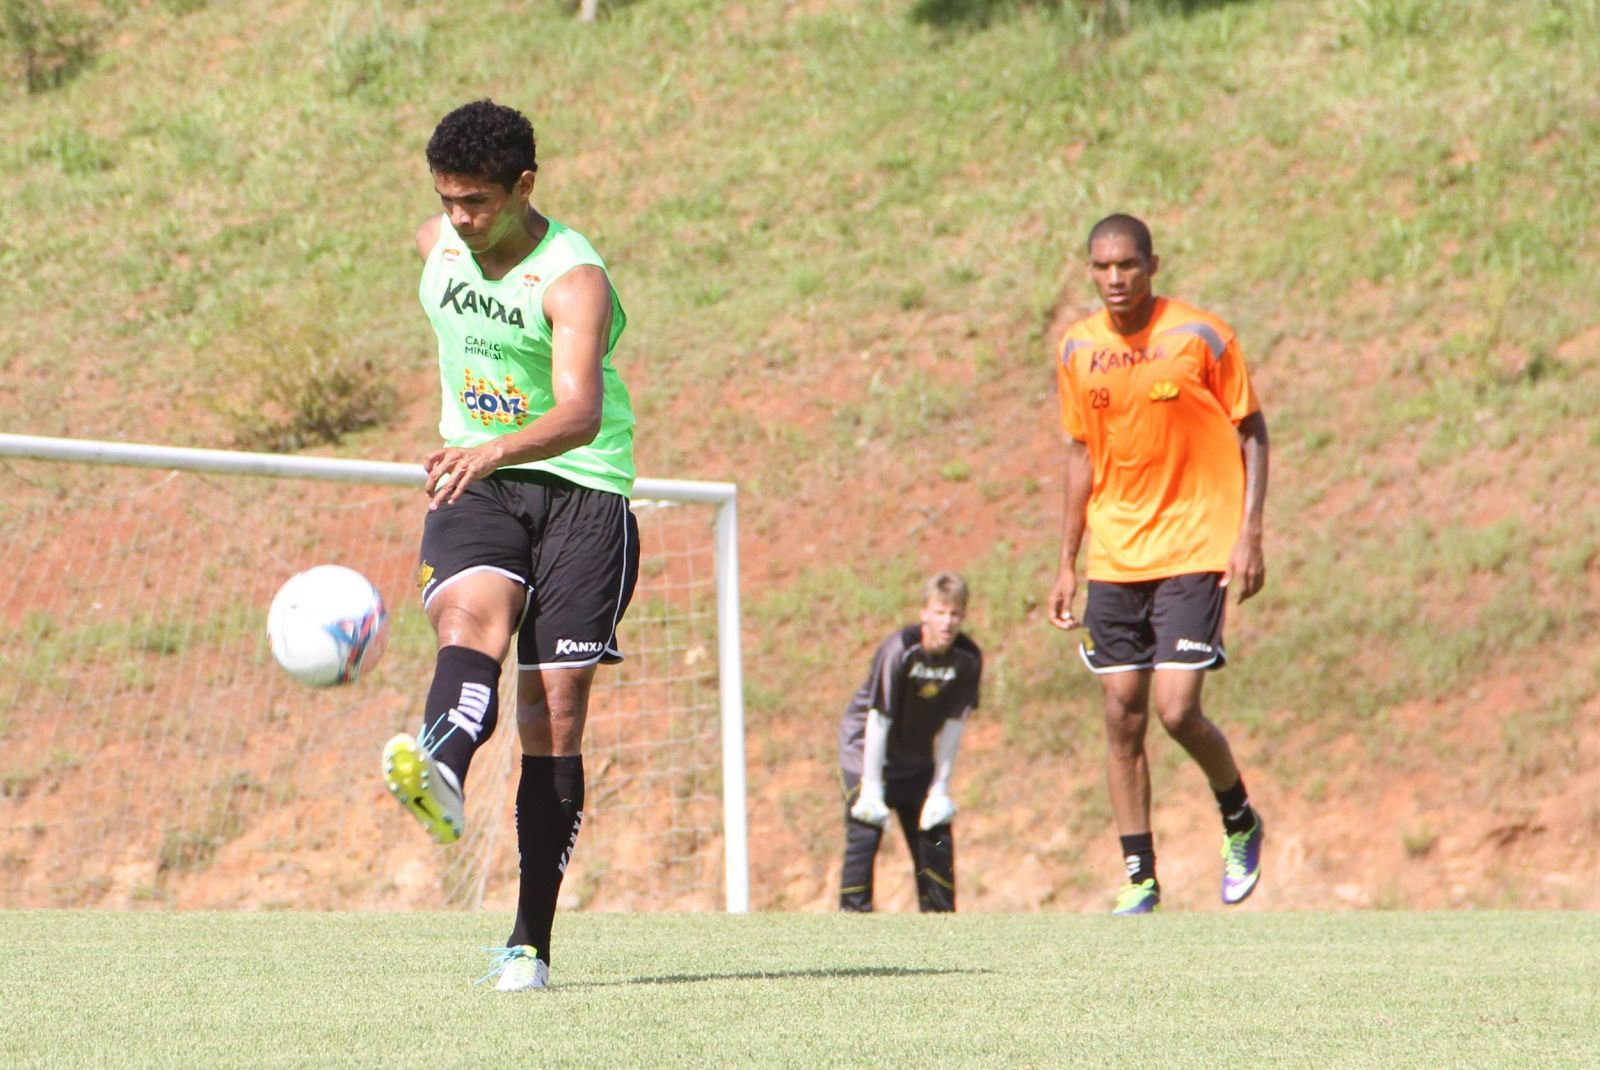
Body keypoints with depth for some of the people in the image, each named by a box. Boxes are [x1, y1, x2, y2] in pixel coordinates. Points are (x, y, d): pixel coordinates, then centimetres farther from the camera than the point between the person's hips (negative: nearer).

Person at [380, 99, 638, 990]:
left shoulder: (573, 280, -18)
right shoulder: (437, 245, 2)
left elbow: (582, 414, -33)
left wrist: (493, 450, -53)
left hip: (581, 491, -4)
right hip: (475, 486, 4)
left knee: (555, 715, -5)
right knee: (469, 621, -29)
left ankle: (531, 943, 0)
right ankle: (443, 779, -61)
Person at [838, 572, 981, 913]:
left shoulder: (968, 659, -14)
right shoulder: (899, 651, -28)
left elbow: (953, 723, -6)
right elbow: (878, 720, -24)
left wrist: (941, 788, -5)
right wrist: (871, 790, -23)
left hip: (917, 760, 5)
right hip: (867, 751, -5)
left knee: (935, 833, 4)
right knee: (865, 832, -14)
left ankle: (940, 917, 14)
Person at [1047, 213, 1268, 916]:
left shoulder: (1200, 337, -7)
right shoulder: (1077, 350, 5)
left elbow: (1251, 433, -1)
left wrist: (1249, 535, -10)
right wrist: (1067, 561, 12)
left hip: (1194, 551, -4)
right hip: (1114, 560, 4)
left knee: (1176, 708, -14)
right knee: (1122, 714, 1)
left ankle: (1239, 820, 15)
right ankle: (1140, 881, 9)